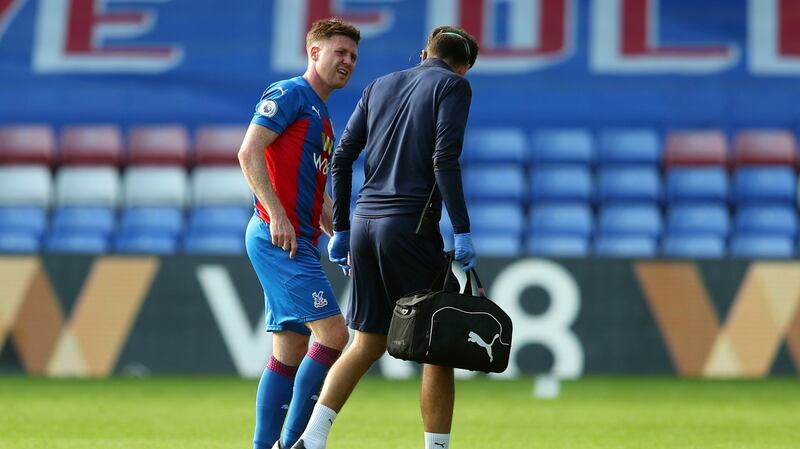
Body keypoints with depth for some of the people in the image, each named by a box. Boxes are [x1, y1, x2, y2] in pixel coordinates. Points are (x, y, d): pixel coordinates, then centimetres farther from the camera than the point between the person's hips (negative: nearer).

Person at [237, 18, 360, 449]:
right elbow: (249, 152, -16)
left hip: (299, 243, 10)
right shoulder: (289, 94, -5)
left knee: (290, 351, 8)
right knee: (332, 332, -15)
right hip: (277, 238, -10)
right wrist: (277, 215, -22)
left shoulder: (322, 119, 24)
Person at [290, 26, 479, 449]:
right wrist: (463, 233, -13)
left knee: (367, 344, 13)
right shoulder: (454, 85, 1)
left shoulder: (380, 85, 17)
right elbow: (444, 160, -12)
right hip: (411, 227, -6)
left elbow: (342, 157, 13)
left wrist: (341, 229, 18)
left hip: (364, 223, 6)